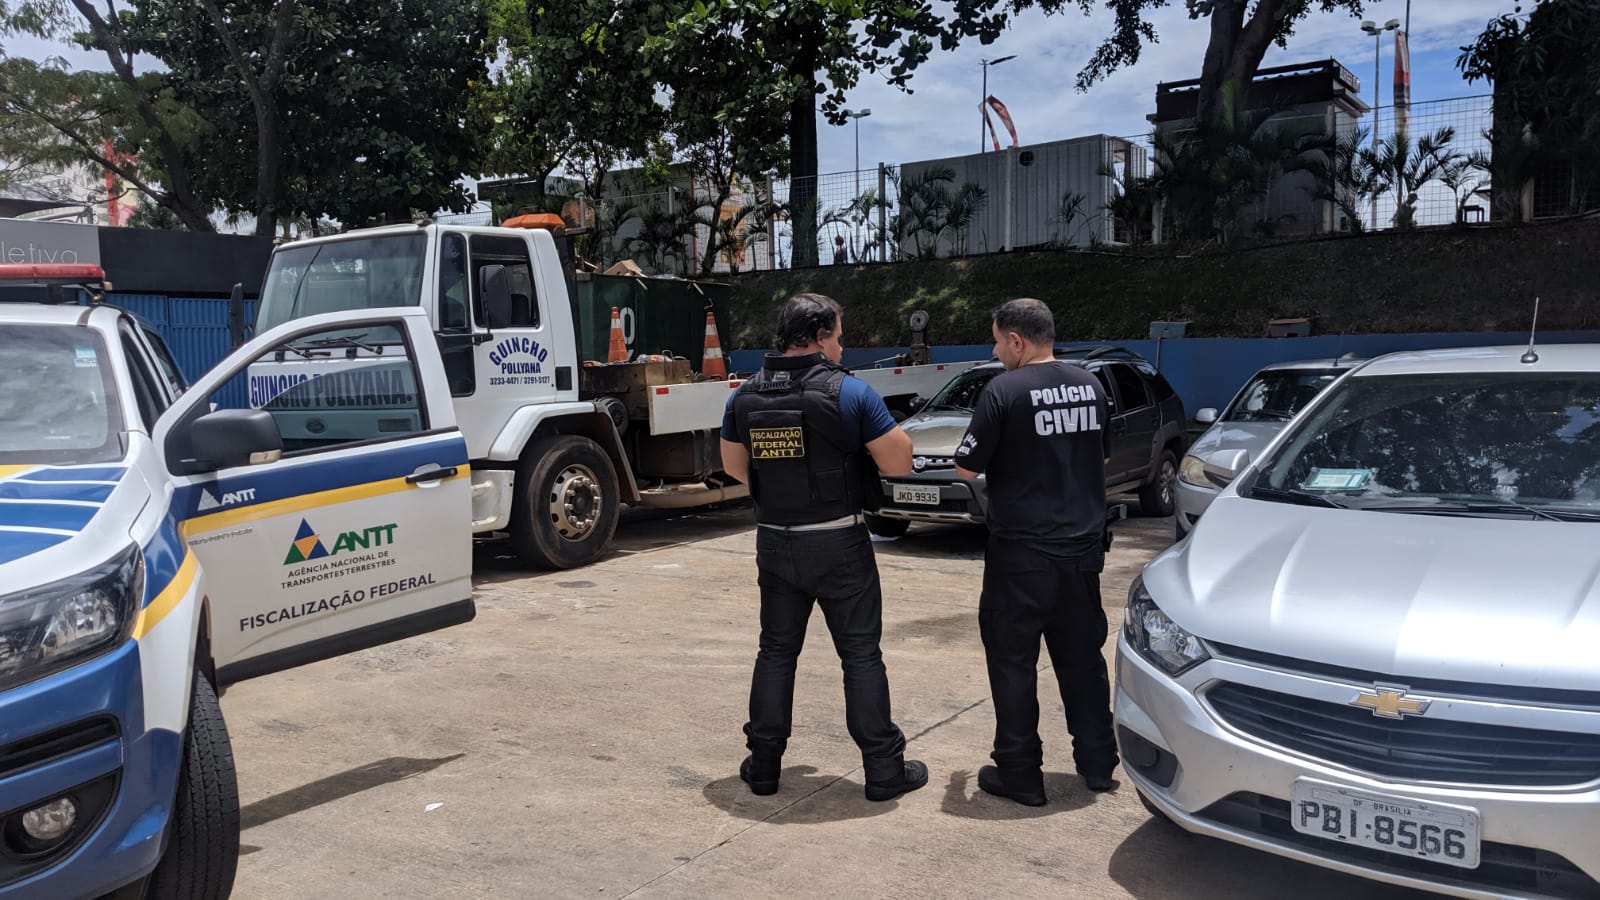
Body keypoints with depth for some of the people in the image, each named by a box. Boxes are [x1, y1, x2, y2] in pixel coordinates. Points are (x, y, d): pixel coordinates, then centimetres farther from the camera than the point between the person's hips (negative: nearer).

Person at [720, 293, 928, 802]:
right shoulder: (850, 393, -13)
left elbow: (735, 467, 14)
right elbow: (900, 462, -11)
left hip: (775, 542, 4)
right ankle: (884, 769, 13)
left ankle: (763, 765, 22)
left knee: (776, 652, 16)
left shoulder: (745, 397, 1)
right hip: (839, 541, -4)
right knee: (861, 654, 6)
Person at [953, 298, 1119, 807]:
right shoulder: (1090, 387, 5)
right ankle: (1097, 763, 27)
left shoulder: (1005, 391, -15)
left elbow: (967, 468, -10)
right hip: (1082, 549, 6)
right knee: (1082, 658, 17)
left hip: (1022, 554, -6)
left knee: (1013, 663, 5)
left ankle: (1019, 775, 11)